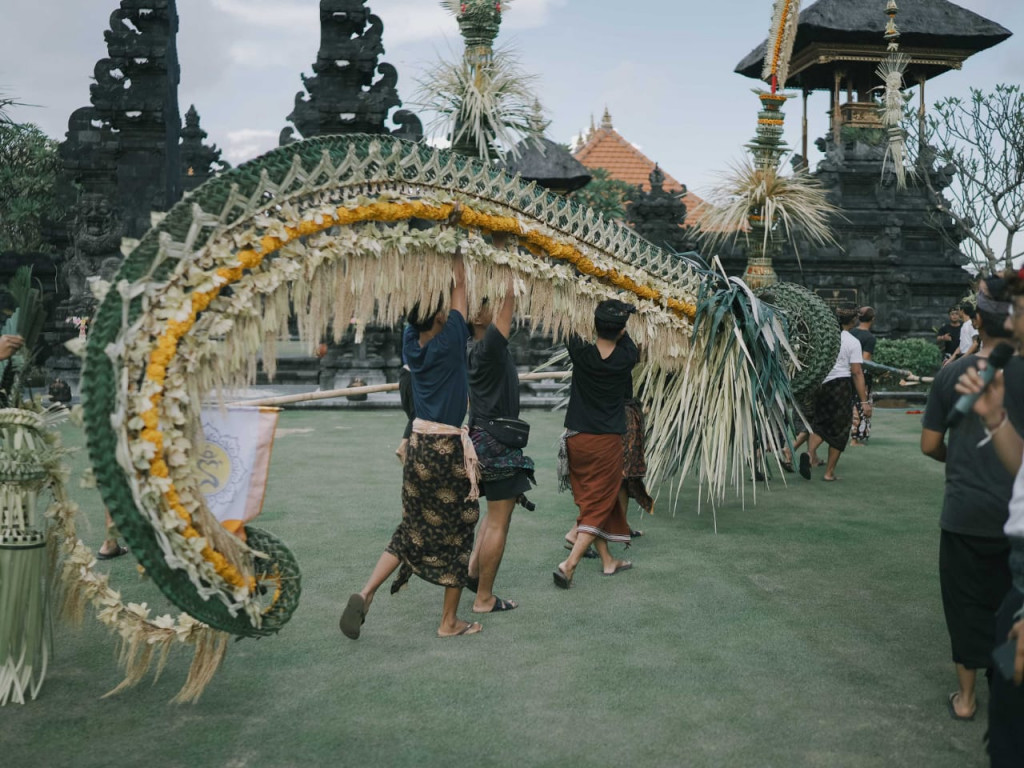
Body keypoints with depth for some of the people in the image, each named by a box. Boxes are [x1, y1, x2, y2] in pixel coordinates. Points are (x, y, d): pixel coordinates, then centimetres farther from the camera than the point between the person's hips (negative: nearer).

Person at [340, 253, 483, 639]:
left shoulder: (411, 342, 0)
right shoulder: (449, 343, -14)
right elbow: (460, 285, -5)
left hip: (419, 445, 6)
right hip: (450, 448, -6)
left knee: (412, 528, 16)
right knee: (455, 533, 7)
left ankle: (366, 592, 1)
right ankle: (450, 621, 15)